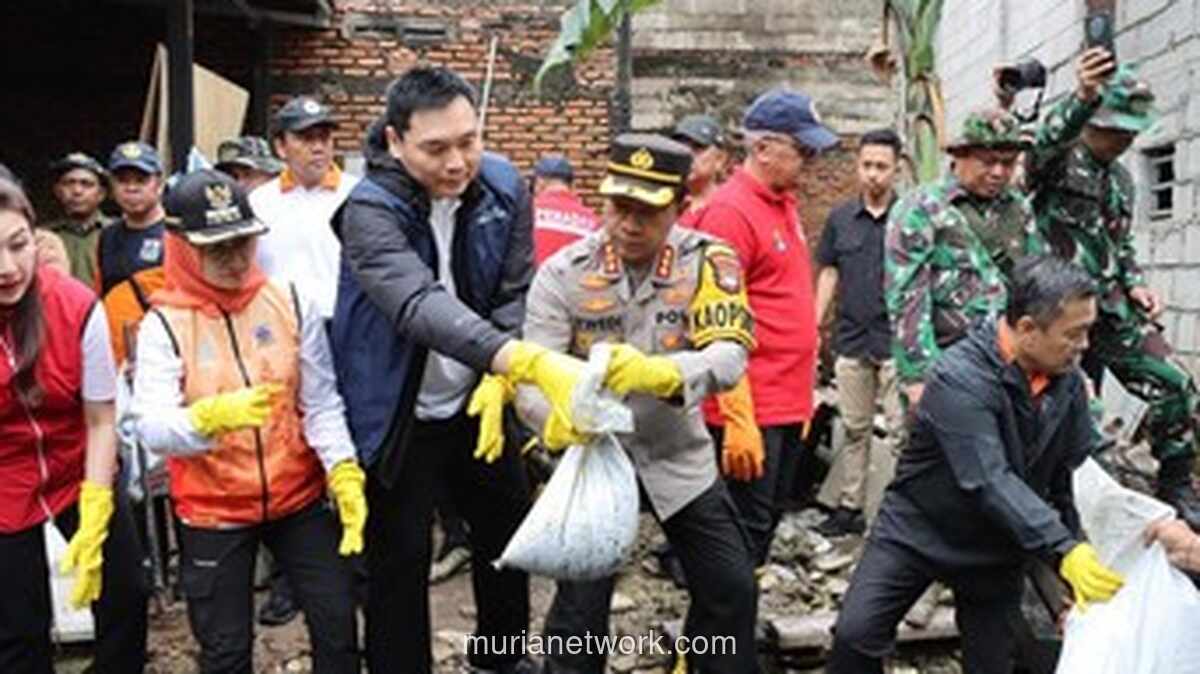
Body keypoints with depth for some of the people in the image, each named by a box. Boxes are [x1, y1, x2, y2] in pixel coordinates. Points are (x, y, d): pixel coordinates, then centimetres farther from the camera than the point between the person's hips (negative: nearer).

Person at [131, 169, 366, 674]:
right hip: (212, 512, -1)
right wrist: (214, 416, -41)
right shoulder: (164, 324, -10)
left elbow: (321, 402, -3)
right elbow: (151, 428, -20)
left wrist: (344, 472, -18)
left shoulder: (293, 304, -4)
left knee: (338, 625, 8)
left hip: (298, 497, 2)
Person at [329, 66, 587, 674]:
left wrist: (501, 380, -22)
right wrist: (530, 363, -55)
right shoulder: (370, 211, -25)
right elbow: (421, 306, -41)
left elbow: (515, 295, -4)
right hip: (399, 415, -5)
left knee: (511, 529, 18)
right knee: (400, 562, 4)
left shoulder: (504, 188, -9)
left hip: (476, 403, 5)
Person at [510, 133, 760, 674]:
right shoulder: (562, 274, -14)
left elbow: (729, 354, -25)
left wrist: (658, 372, -46)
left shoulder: (708, 260, -12)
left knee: (732, 588, 11)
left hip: (678, 452, 2)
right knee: (580, 607, 1)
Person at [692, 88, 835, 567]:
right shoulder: (730, 211, -15)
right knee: (748, 528, -1)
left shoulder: (783, 203, 13)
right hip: (752, 410, -9)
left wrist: (804, 384, 19)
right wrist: (736, 418, -22)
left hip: (789, 402, 9)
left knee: (770, 517, 18)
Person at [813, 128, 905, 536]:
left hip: (896, 341, -4)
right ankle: (850, 507, 22)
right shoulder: (841, 218, 8)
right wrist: (814, 325, 6)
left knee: (900, 430, -1)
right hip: (851, 339, 4)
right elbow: (829, 273, 13)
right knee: (854, 429, 13)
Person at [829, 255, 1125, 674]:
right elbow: (990, 482, -34)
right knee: (856, 635, -16)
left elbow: (1074, 477, -1)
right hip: (918, 530, -5)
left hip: (997, 547, 5)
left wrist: (1081, 560, -7)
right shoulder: (960, 376, -27)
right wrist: (1064, 551, -40)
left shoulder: (1068, 381, -6)